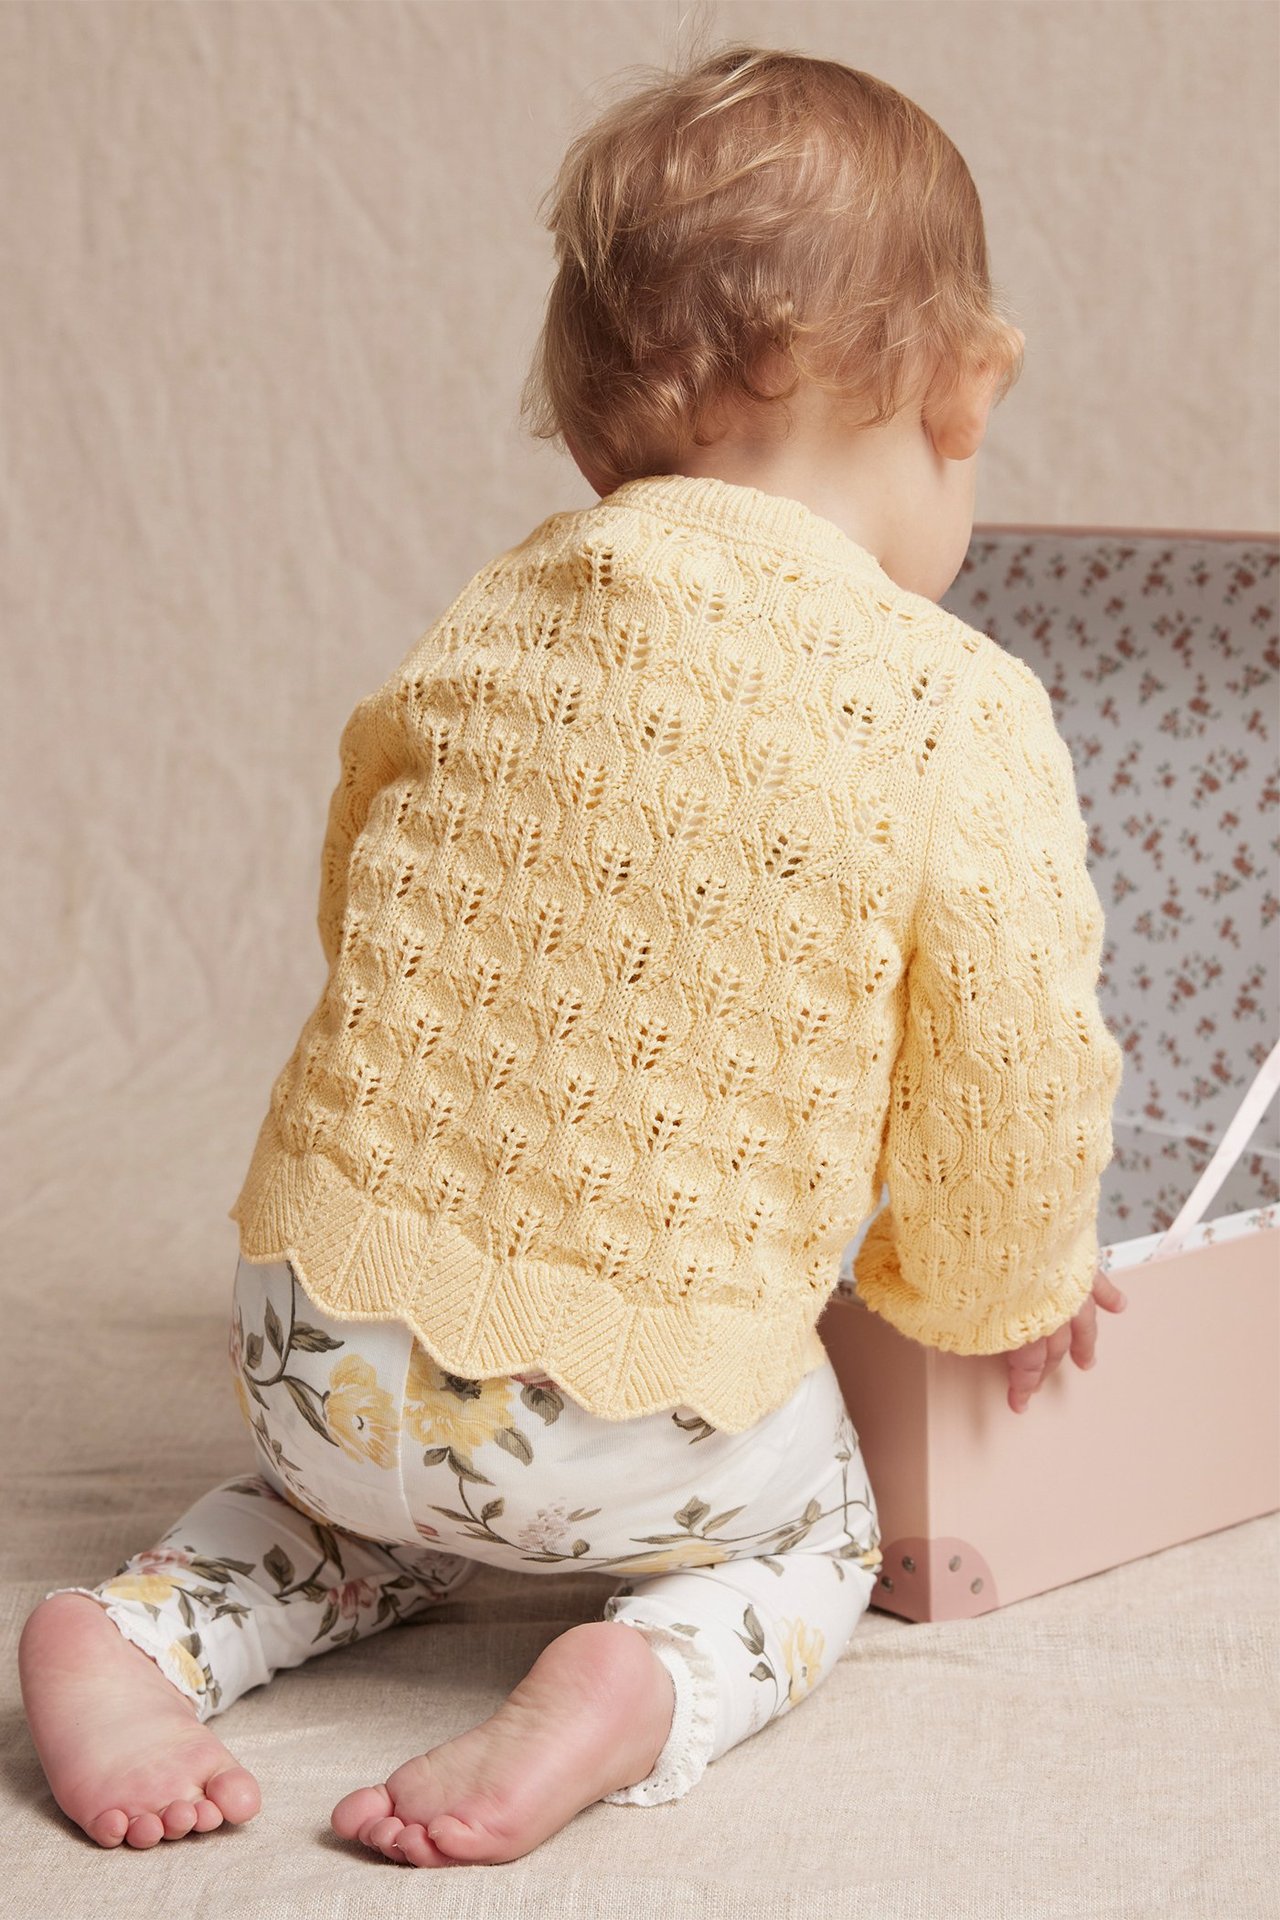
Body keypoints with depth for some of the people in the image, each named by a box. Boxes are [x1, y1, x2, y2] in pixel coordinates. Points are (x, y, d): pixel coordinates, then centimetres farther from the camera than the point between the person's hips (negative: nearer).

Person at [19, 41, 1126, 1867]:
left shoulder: (491, 619, 2)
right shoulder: (963, 717, -13)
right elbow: (1015, 1088, -9)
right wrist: (1001, 1290, 14)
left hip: (320, 1326, 4)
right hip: (631, 1416, -4)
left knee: (368, 1495, 36)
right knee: (808, 1528, 27)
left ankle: (135, 1633, 9)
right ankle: (638, 1683, -3)